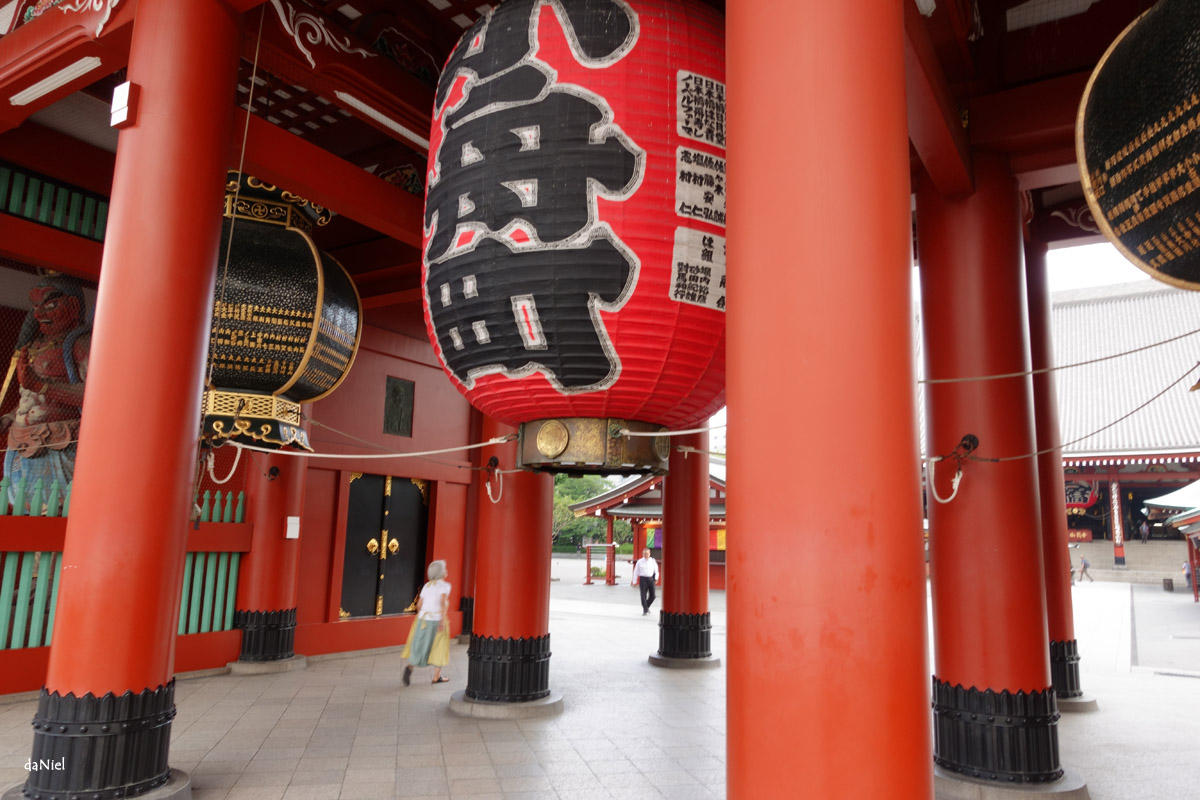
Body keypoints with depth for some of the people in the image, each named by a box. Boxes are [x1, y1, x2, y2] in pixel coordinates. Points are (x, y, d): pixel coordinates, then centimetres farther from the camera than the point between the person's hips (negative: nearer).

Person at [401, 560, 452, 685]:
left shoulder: (427, 585, 11)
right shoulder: (445, 585, -6)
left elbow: (419, 605, 11)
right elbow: (443, 601, -21)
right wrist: (443, 619, -24)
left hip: (423, 619, 5)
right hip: (437, 620, -4)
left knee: (420, 646, 9)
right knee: (439, 647, 9)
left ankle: (410, 666, -17)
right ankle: (436, 677, 14)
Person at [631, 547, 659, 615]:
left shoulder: (653, 561, 6)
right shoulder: (640, 562, 2)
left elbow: (656, 570, 13)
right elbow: (636, 571, 6)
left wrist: (656, 578, -1)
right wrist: (634, 581, 4)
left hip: (651, 578, 2)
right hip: (643, 579, -2)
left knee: (652, 596, 4)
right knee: (643, 595, -5)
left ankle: (647, 606, 29)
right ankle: (645, 610, 3)